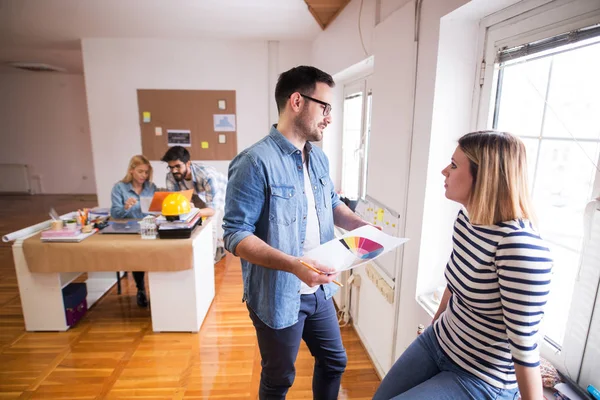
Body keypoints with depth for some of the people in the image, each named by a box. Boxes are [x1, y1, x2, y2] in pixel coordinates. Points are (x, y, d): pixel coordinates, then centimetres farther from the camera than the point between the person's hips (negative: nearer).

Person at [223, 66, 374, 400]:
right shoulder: (256, 162, -23)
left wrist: (361, 225, -3)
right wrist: (293, 265, -34)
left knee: (335, 361, 26)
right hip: (278, 295, -7)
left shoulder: (319, 157, 3)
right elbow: (236, 234, -23)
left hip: (318, 290, 7)